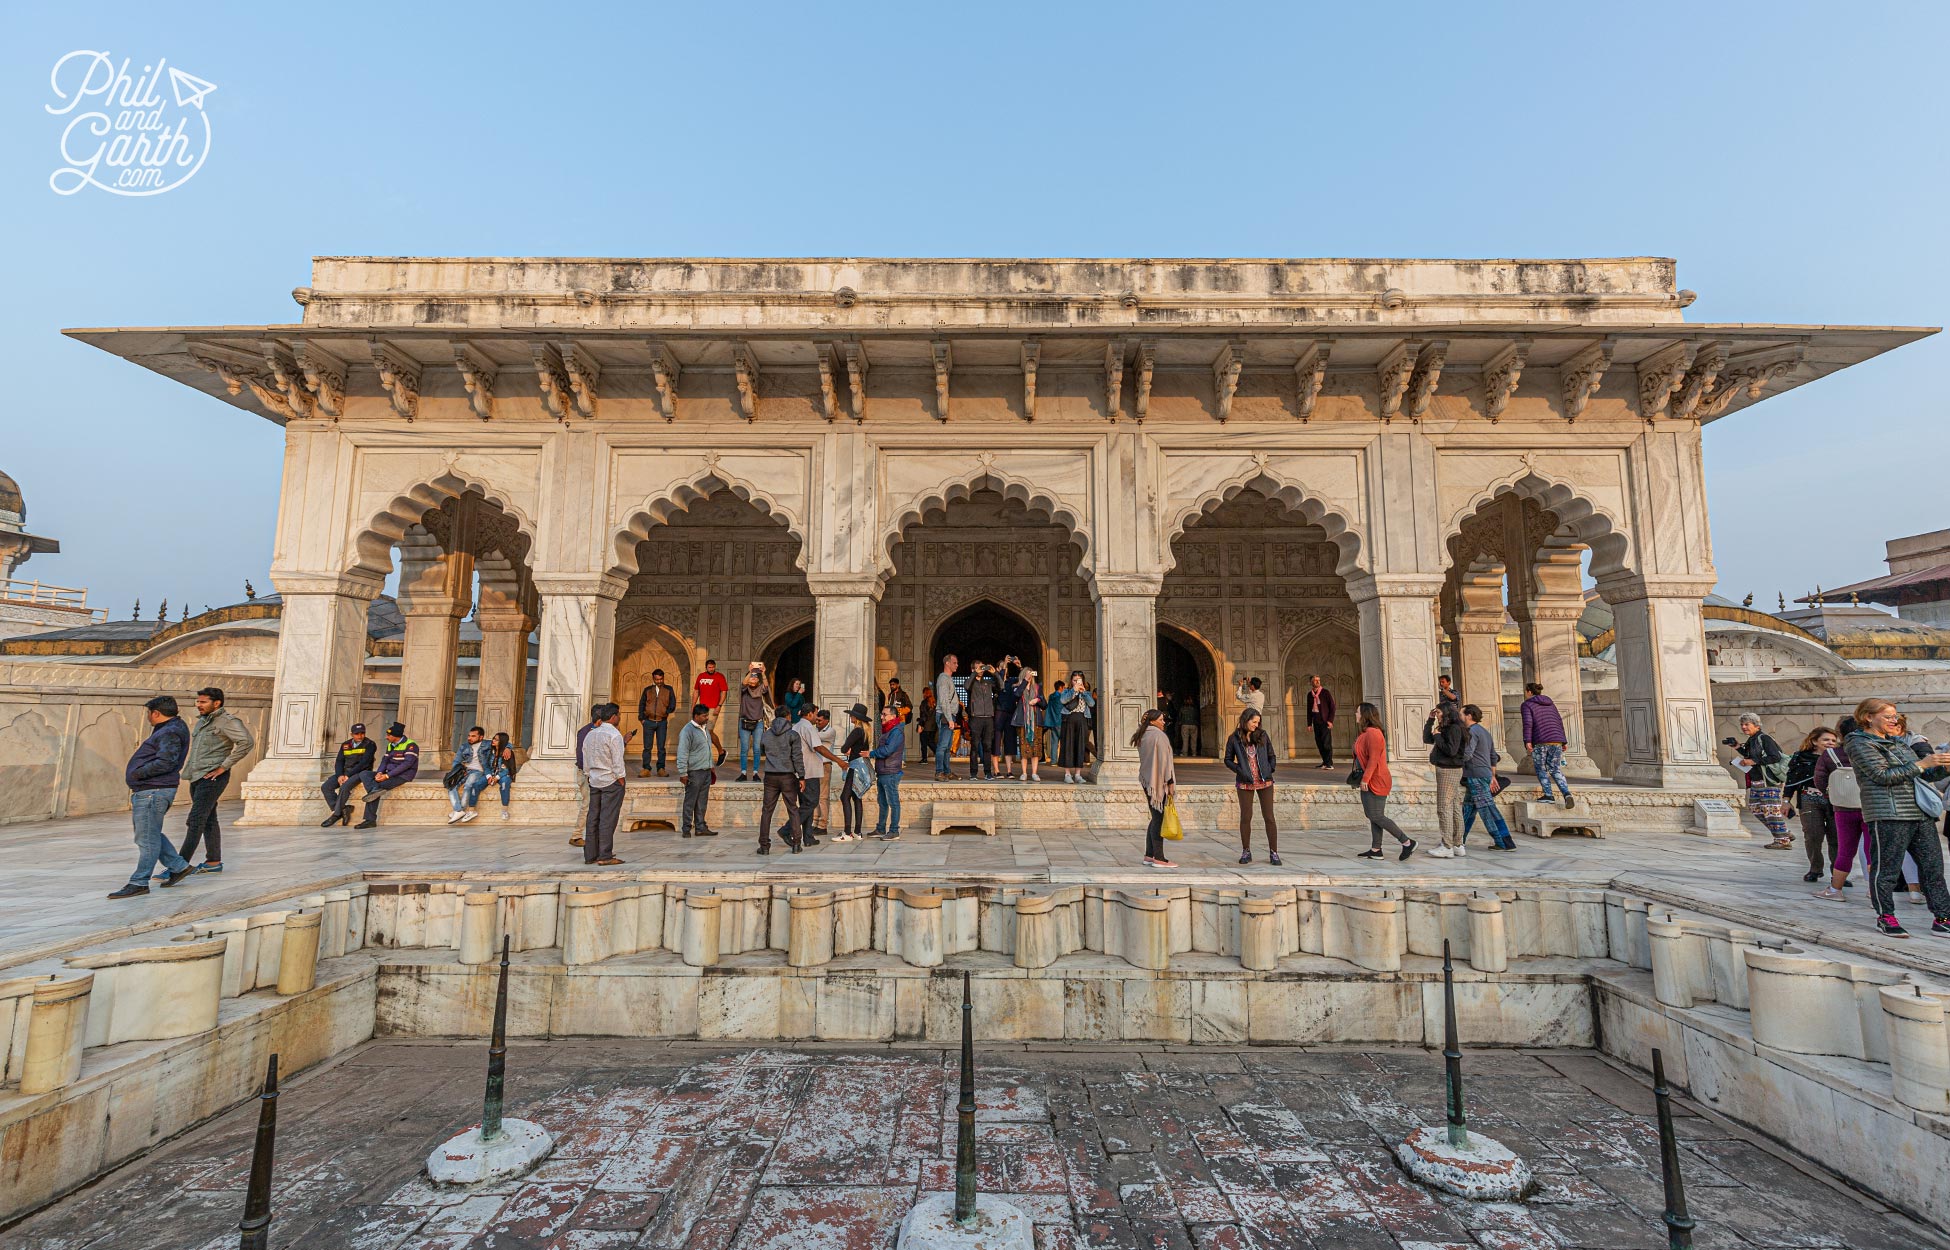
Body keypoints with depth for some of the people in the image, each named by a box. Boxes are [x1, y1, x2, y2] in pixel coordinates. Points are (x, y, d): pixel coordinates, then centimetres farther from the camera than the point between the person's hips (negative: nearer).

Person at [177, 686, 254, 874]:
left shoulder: (227, 721, -13)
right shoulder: (202, 721, 15)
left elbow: (247, 742, -26)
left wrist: (223, 767, -22)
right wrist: (189, 769, 16)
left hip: (212, 778, -9)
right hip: (197, 777, 9)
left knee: (195, 821, -9)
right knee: (208, 820, 12)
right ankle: (214, 862, 18)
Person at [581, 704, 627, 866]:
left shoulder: (590, 734, 11)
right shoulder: (614, 734, -12)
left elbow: (585, 759, 15)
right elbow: (618, 761, -14)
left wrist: (588, 775, 21)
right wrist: (621, 779, -8)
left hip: (594, 780, 7)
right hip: (611, 780, -7)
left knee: (593, 817, 10)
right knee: (608, 819, -5)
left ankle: (590, 855, 15)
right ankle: (605, 856, -4)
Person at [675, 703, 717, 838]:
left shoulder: (705, 728, 14)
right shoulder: (687, 730, -13)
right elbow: (682, 753, -16)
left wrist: (711, 766, 23)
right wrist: (683, 773, -18)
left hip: (706, 771, 8)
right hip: (694, 772, -8)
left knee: (702, 802, 11)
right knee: (690, 802, 0)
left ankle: (700, 827, 17)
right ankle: (686, 829, 7)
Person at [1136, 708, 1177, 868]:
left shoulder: (1142, 737, 12)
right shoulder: (1159, 735, -14)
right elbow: (1164, 760, -16)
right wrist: (1170, 781, -13)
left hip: (1147, 781, 9)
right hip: (1159, 782, -9)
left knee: (1155, 818, 15)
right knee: (1159, 819, -5)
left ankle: (1149, 855, 17)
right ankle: (1159, 858, -2)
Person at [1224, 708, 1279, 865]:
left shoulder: (1262, 735, 4)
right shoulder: (1234, 738, -1)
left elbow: (1271, 756, 13)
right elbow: (1228, 760, 5)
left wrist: (1270, 770, -1)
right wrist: (1239, 770, -9)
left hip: (1265, 781, 1)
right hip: (1245, 783, -1)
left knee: (1269, 817, 2)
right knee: (1245, 817, 3)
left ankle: (1273, 853, 10)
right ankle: (1246, 852, 16)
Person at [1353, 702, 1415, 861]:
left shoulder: (1373, 733, -17)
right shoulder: (1364, 733, 15)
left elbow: (1373, 759, -22)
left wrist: (1365, 779, -23)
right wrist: (1363, 779, 16)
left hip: (1376, 782, -10)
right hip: (1368, 782, 10)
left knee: (1376, 816, -7)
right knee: (1372, 816, 10)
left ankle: (1407, 842, 3)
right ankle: (1376, 850, 14)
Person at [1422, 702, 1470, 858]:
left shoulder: (1455, 728, -15)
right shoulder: (1445, 728, 14)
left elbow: (1451, 750, -23)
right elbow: (1426, 739, 19)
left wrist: (1438, 736, -12)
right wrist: (1430, 720, 12)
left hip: (1449, 771, -10)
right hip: (1445, 770, 10)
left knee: (1444, 808, -9)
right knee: (1454, 808, 12)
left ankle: (1447, 848, -8)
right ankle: (1458, 846, 19)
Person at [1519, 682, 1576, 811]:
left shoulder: (1527, 705, 1)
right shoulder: (1550, 703, 20)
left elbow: (1528, 722, -13)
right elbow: (1559, 722, 18)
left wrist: (1527, 741, -17)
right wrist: (1563, 741, 21)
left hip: (1540, 741, -5)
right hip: (1557, 740, 5)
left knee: (1540, 768, 12)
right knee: (1555, 770, 13)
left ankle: (1548, 795, 4)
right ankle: (1567, 794, -7)